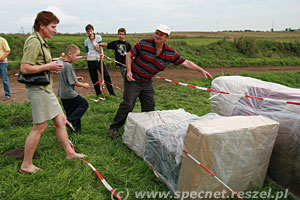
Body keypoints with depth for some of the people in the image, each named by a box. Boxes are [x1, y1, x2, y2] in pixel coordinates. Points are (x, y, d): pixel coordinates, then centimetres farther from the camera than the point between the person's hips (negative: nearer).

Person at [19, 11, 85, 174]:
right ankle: (26, 165, 13)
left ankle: (69, 152, 26)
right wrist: (49, 66, -17)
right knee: (39, 128, -2)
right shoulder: (34, 42, -16)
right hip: (38, 89, -10)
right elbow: (25, 68, -23)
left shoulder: (41, 42, 16)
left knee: (60, 120, 13)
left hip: (46, 89, 10)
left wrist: (52, 66, 10)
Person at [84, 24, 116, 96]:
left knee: (106, 76, -8)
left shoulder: (98, 37, 4)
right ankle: (98, 94, 17)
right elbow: (86, 52, 8)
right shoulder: (86, 41, 9)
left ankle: (112, 93, 2)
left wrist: (93, 41, -8)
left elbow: (100, 48, -5)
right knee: (94, 79, 4)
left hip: (99, 59, -1)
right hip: (91, 61, 1)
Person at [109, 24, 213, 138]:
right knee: (127, 105, -7)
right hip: (133, 80, -4)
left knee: (149, 107, 6)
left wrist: (201, 70, -5)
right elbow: (129, 55, -5)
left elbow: (185, 63, 1)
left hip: (147, 82, 4)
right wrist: (129, 71, -16)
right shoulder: (144, 43, -13)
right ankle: (114, 128, 9)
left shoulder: (170, 53, -4)